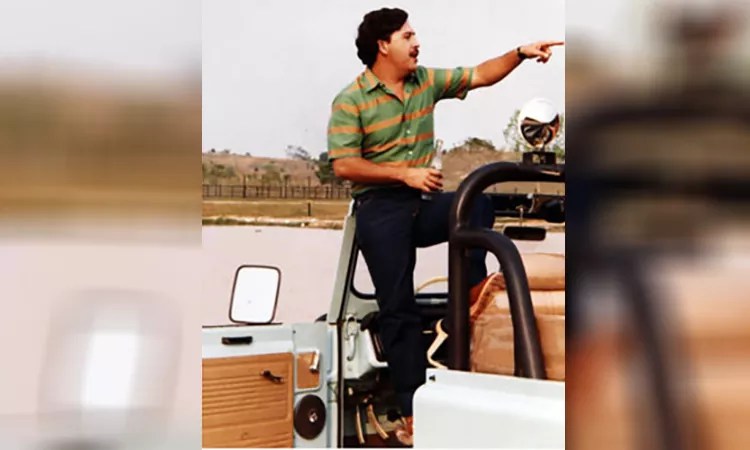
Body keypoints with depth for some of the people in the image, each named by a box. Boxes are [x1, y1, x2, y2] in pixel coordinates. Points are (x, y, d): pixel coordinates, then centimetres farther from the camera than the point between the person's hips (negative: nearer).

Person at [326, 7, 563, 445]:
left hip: (425, 203, 4)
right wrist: (405, 173, -17)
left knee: (479, 201, -28)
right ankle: (413, 413, 1)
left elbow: (481, 75, 9)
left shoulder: (427, 81, 7)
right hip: (380, 209, -4)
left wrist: (521, 53, -6)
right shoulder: (350, 100, -7)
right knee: (398, 309, -4)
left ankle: (474, 286, -7)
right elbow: (343, 165, -13)